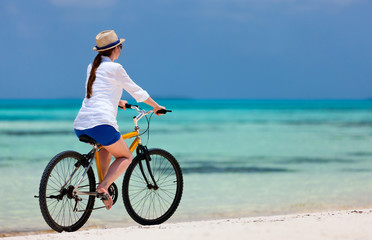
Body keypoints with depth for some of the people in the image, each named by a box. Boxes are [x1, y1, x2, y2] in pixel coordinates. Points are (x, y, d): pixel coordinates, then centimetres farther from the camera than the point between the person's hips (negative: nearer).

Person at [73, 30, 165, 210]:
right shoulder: (115, 68, 1)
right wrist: (156, 107, 24)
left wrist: (117, 101, 55)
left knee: (107, 146, 36)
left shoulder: (92, 67, 21)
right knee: (125, 157, 11)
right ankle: (103, 186, -13)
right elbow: (137, 92, 9)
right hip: (101, 123, -7)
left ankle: (103, 181, 22)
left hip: (80, 127, 7)